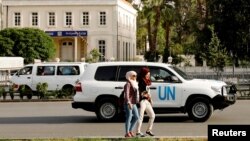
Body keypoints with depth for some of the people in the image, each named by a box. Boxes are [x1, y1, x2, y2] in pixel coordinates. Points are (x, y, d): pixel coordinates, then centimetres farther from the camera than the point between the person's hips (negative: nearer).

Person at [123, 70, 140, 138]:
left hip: (133, 104, 9)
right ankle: (127, 133, 1)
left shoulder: (134, 84, 19)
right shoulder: (128, 84, -10)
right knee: (129, 118, -6)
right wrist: (129, 103, -29)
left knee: (136, 117, 9)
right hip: (128, 103, -9)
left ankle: (130, 131, 18)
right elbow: (126, 94, -20)